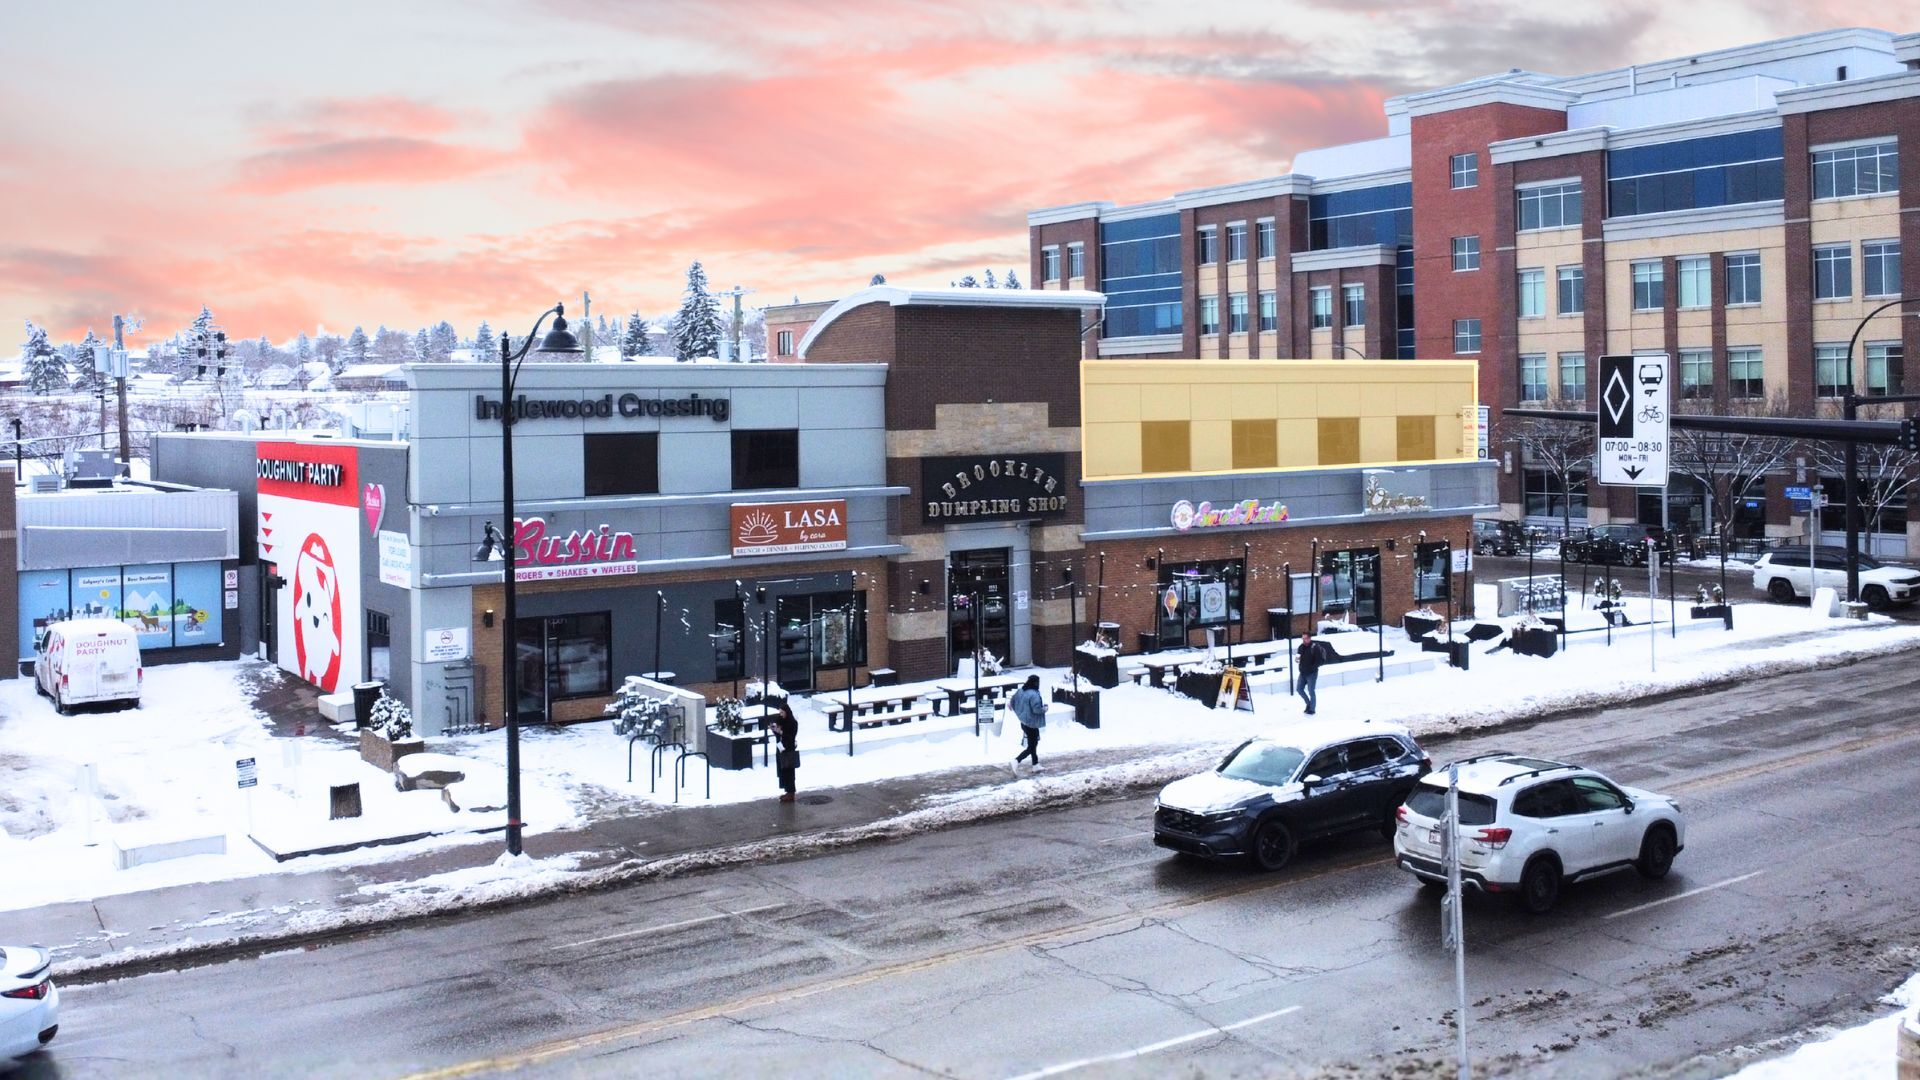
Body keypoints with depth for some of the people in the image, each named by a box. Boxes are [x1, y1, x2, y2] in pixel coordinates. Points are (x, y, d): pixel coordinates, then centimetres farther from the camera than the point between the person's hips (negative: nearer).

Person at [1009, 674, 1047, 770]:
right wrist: (1045, 708, -8)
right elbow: (1037, 709, -26)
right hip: (1031, 723, -9)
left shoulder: (1020, 691, 2)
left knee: (1033, 744, 22)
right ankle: (1017, 761, -14)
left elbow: (1012, 703, 10)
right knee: (1031, 747, 0)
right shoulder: (1034, 694, -24)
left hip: (1023, 722, 9)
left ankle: (1036, 764, 29)